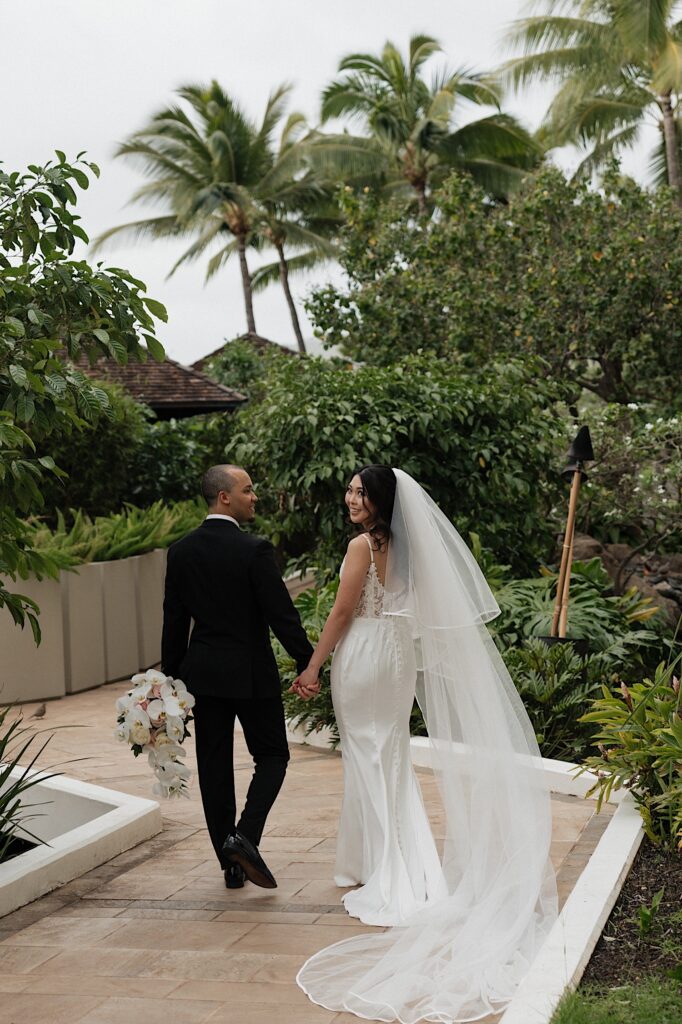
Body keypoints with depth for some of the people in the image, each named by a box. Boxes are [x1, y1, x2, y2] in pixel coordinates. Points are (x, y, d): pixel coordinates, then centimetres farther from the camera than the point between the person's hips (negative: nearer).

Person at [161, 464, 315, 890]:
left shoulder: (181, 551, 1)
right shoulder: (255, 549, -14)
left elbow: (174, 622, 5)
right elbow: (281, 614, -14)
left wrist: (172, 676, 12)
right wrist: (307, 663, -6)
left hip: (202, 673, 5)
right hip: (252, 672, -4)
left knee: (214, 766, 11)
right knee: (272, 756, 12)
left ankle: (231, 863, 17)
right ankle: (245, 836, -7)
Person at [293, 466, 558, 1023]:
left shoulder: (363, 545, -15)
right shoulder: (401, 544, 8)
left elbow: (343, 611, -16)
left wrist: (313, 666, -9)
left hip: (365, 655, -8)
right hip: (398, 654, 8)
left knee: (367, 755, 3)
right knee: (392, 755, 15)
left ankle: (372, 864, 12)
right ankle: (410, 864, 21)